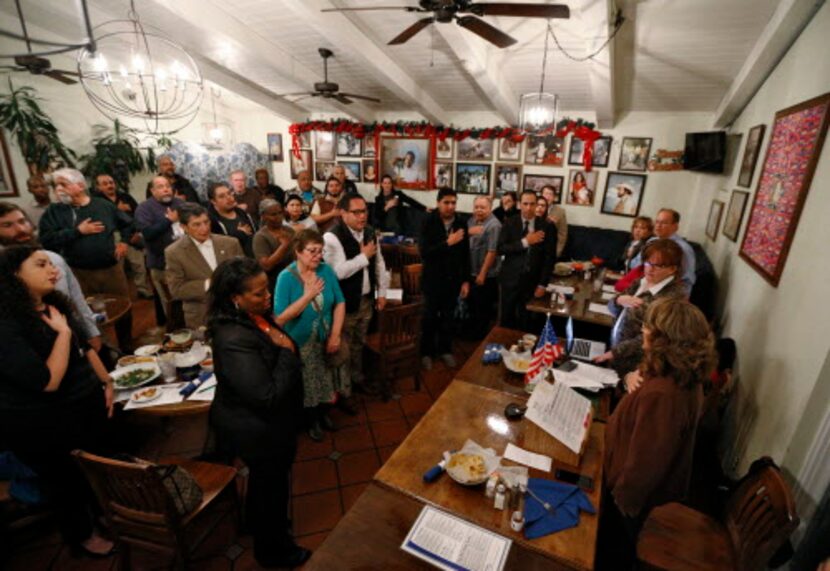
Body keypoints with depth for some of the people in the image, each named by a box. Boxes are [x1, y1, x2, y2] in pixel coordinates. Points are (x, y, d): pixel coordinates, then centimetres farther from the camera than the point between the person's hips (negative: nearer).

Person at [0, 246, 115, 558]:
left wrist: (107, 382, 9)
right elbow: (48, 381, -30)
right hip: (42, 426, -6)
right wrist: (62, 332, -24)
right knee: (67, 482, 17)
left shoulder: (54, 305, -2)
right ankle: (81, 536, 44)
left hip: (87, 404, 7)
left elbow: (85, 346, 12)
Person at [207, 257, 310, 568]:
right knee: (271, 485, 17)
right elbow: (268, 396, -35)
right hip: (258, 430, -8)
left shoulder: (254, 317, -7)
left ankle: (260, 525, 60)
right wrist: (287, 352, -29)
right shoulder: (235, 340, -36)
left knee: (263, 481, 31)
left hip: (262, 424, 8)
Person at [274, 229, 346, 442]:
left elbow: (340, 303, -6)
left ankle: (323, 413, 48)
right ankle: (312, 421, 43)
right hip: (300, 344, -3)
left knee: (326, 382, 21)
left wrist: (336, 335, -13)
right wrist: (308, 295, -30)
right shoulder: (286, 277, -22)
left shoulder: (326, 270, -11)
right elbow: (280, 318, -25)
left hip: (325, 340, 3)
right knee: (307, 386, 17)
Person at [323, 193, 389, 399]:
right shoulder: (332, 237, -20)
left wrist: (382, 292, 9)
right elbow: (338, 271, -29)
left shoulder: (370, 232, 4)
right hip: (345, 302, -6)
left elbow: (379, 263, 11)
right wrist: (364, 256, -20)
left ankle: (357, 377, 45)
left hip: (367, 299, 7)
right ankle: (341, 392, 26)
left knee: (359, 343, 24)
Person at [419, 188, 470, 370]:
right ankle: (426, 352, 25)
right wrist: (448, 242, -27)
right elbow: (424, 252, -21)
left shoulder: (461, 224, -1)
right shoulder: (429, 223, -11)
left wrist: (466, 280, 3)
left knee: (448, 317, 14)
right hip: (433, 279, -3)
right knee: (430, 317, 9)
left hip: (453, 279, 3)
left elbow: (466, 254, 4)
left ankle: (445, 350, 31)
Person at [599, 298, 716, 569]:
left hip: (641, 488, -8)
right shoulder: (680, 373, -9)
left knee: (614, 546, 22)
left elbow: (646, 461, -30)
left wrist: (624, 498, -17)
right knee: (617, 537, 33)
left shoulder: (662, 395, -40)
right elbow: (644, 373, 14)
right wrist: (633, 375, -8)